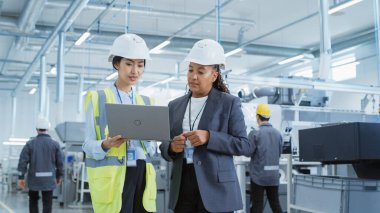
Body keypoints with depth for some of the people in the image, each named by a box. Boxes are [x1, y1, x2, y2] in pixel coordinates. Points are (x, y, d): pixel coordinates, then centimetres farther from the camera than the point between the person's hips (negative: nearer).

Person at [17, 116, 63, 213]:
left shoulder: (30, 143, -4)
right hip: (49, 179, 0)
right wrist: (59, 176, 15)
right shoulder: (55, 144, -2)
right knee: (47, 203, 3)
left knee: (33, 200, 19)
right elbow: (60, 162, 1)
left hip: (33, 178, 0)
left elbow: (23, 161, -7)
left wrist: (21, 177, -2)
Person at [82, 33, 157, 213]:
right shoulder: (98, 99, 3)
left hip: (141, 176, 4)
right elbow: (88, 145, -1)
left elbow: (152, 150, 11)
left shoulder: (146, 102, 14)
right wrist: (106, 145, -22)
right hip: (111, 178, -4)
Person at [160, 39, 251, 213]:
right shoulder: (175, 106, 12)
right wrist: (172, 147, -8)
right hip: (182, 188, 4)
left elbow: (243, 145, -5)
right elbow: (164, 147, 15)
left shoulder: (229, 103, 0)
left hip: (215, 188, -4)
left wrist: (209, 137, -17)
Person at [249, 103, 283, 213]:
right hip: (274, 175, 4)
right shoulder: (278, 133, 2)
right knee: (275, 203, 14)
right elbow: (279, 153, 10)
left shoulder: (255, 134, -13)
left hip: (259, 175, -4)